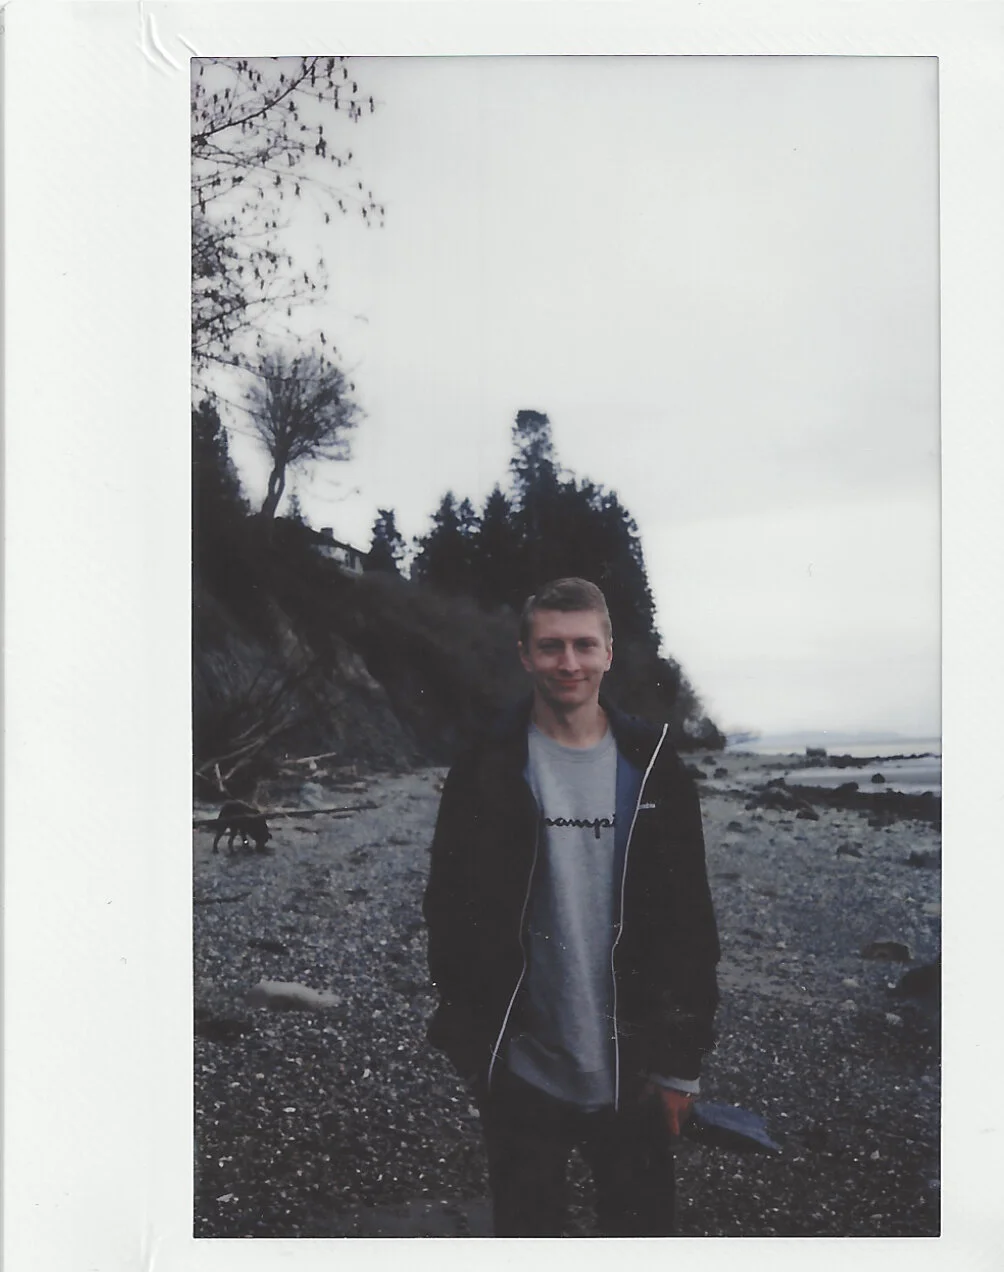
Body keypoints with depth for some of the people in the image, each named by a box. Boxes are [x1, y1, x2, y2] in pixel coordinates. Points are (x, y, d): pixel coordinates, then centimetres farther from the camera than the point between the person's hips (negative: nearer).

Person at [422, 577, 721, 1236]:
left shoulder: (655, 769, -1)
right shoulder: (487, 773, -4)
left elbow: (691, 926, 0)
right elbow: (452, 915, -1)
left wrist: (682, 1060, -1)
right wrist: (470, 1042, -4)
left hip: (635, 1077, 1)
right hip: (524, 1075, -1)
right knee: (526, 1231, 14)